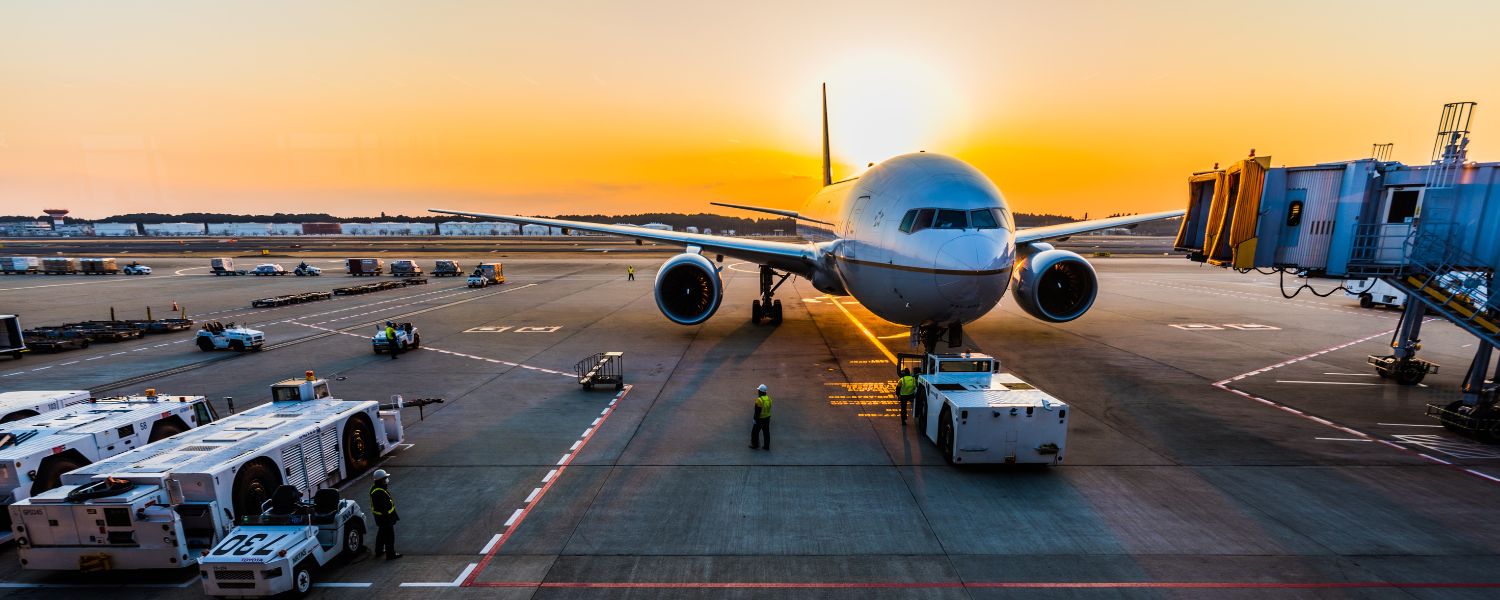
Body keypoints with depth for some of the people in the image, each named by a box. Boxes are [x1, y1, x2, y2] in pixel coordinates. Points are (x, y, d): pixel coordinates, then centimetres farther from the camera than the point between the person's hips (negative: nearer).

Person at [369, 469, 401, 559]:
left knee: (381, 533, 27)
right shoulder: (379, 493, -32)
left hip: (379, 516, 11)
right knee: (389, 535, 1)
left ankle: (379, 550, 43)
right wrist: (388, 518, -22)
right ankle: (390, 554, 10)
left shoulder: (374, 487, 1)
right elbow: (383, 508, -29)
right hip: (384, 517, -11)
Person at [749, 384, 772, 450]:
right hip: (767, 418, 8)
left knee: (755, 432, 9)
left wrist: (755, 419, -14)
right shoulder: (768, 398, 1)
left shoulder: (759, 400, -23)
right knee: (766, 432, 14)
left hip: (760, 419, -8)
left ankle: (755, 445, 17)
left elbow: (757, 411, -22)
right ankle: (767, 446, 20)